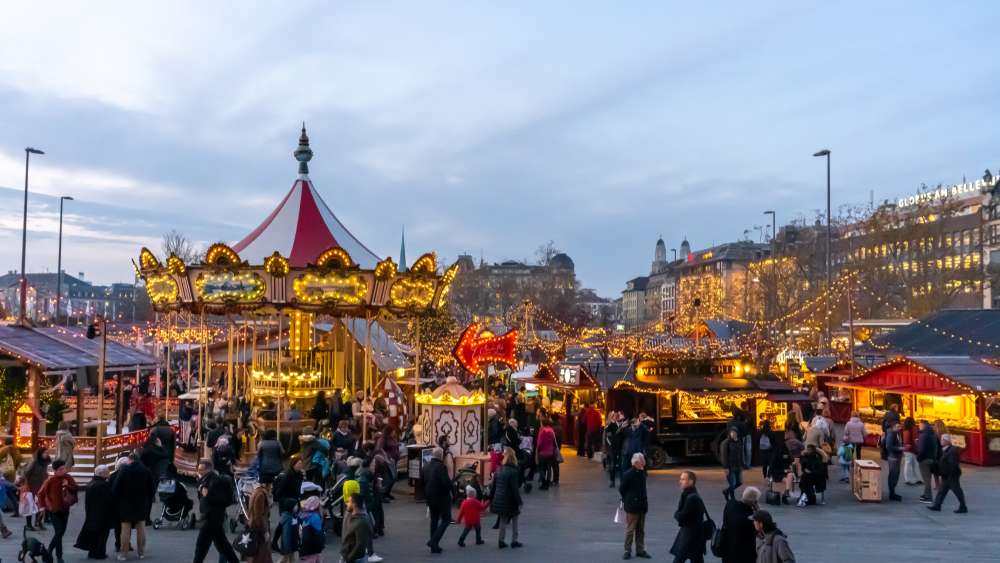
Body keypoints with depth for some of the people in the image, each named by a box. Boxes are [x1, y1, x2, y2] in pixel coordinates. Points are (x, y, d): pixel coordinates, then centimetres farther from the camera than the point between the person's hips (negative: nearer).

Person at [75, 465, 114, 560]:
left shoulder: (89, 485, 3)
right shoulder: (105, 485, -22)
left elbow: (86, 501, 10)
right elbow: (110, 500, -19)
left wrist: (88, 513, 17)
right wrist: (111, 513, -5)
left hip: (91, 514, 7)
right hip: (103, 515, -7)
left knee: (93, 533, 16)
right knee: (101, 534, 4)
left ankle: (92, 552, 21)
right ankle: (99, 553, 8)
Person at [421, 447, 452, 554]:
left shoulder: (425, 467, 4)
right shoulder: (441, 467, -18)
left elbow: (422, 482, 10)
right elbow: (447, 483, -25)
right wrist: (450, 489, -5)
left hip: (430, 498, 7)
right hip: (442, 497, -7)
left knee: (434, 520, 16)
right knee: (446, 519, 6)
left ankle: (434, 546, 17)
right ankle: (434, 541, -8)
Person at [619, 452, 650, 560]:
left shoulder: (642, 473, 6)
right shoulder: (627, 474, -15)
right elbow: (621, 489, -8)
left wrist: (644, 500, 9)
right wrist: (627, 500, 1)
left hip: (642, 506, 7)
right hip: (632, 506, -7)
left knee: (641, 530, 13)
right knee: (630, 529, 0)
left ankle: (640, 550, 21)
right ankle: (627, 551, 9)